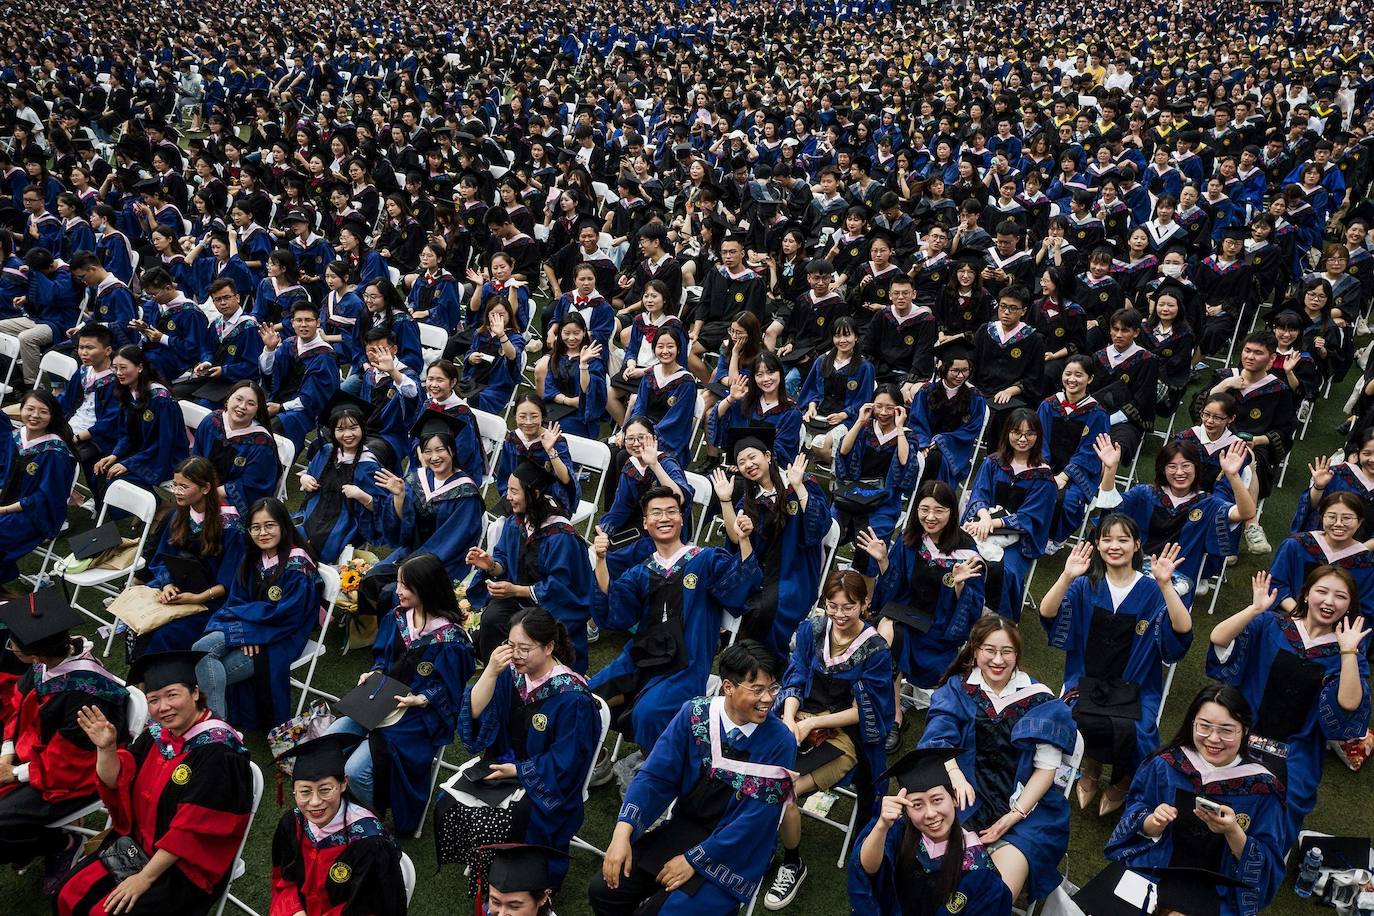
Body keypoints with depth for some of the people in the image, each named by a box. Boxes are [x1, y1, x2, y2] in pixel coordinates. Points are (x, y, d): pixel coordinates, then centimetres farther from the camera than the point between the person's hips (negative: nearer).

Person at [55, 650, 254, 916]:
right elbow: (116, 783, 1)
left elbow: (192, 828, -24)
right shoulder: (158, 734, -1)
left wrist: (144, 878, -21)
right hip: (135, 844, 7)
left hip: (185, 863, -7)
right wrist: (106, 748, -17)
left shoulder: (217, 751, -23)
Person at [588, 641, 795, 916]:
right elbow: (656, 774, -11)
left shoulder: (780, 741, -18)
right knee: (603, 891, -5)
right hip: (682, 827, 4)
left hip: (734, 852, -4)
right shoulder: (694, 713, -10)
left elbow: (754, 820, -17)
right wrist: (623, 832, -24)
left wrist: (693, 860, -16)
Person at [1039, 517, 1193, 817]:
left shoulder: (1151, 591, 3)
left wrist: (1165, 584, -27)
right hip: (1087, 682, 0)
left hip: (1133, 688, 0)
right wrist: (1067, 577, -28)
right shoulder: (1086, 586, 5)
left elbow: (1182, 630, -15)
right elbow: (1047, 614, -12)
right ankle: (1091, 769, 5)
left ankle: (1121, 781, 5)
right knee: (1074, 722, -32)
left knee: (1130, 731, -31)